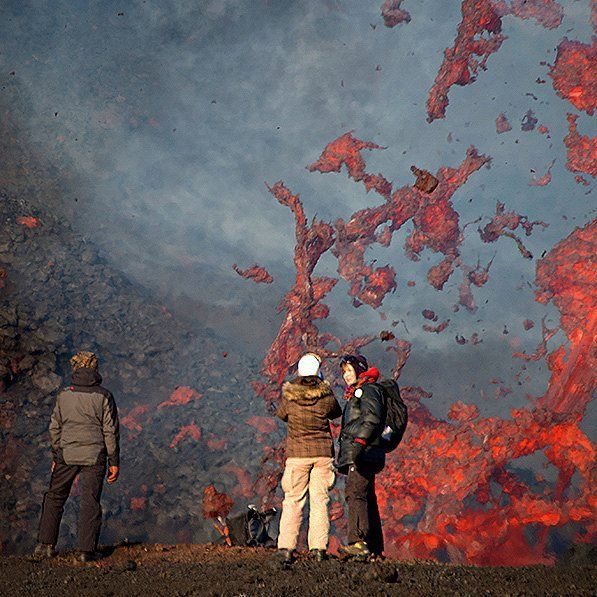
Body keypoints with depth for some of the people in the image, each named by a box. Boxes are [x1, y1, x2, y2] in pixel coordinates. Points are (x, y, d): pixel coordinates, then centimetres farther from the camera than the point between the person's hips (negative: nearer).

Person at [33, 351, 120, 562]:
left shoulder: (64, 396, 3)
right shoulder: (103, 396, -4)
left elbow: (54, 428, 9)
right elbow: (110, 431, -5)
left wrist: (56, 456, 20)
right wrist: (114, 461, 1)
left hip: (67, 454, 2)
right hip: (94, 455, -2)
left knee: (54, 498, 14)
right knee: (90, 502, 2)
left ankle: (45, 544, 12)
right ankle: (87, 550, 1)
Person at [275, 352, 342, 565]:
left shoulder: (289, 396, -8)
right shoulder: (327, 396, -8)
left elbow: (281, 414, 11)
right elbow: (337, 412, 12)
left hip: (297, 453, 0)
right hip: (323, 452, 0)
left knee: (292, 501, 5)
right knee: (319, 500, 7)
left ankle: (286, 548, -2)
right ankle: (318, 549, 5)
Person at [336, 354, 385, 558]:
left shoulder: (369, 390, -3)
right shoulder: (356, 393, 27)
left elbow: (372, 419, -18)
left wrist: (359, 442, -27)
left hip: (364, 453, -10)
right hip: (358, 455, 10)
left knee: (356, 494, -20)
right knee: (367, 498, 10)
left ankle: (358, 542, -29)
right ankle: (375, 547, 12)